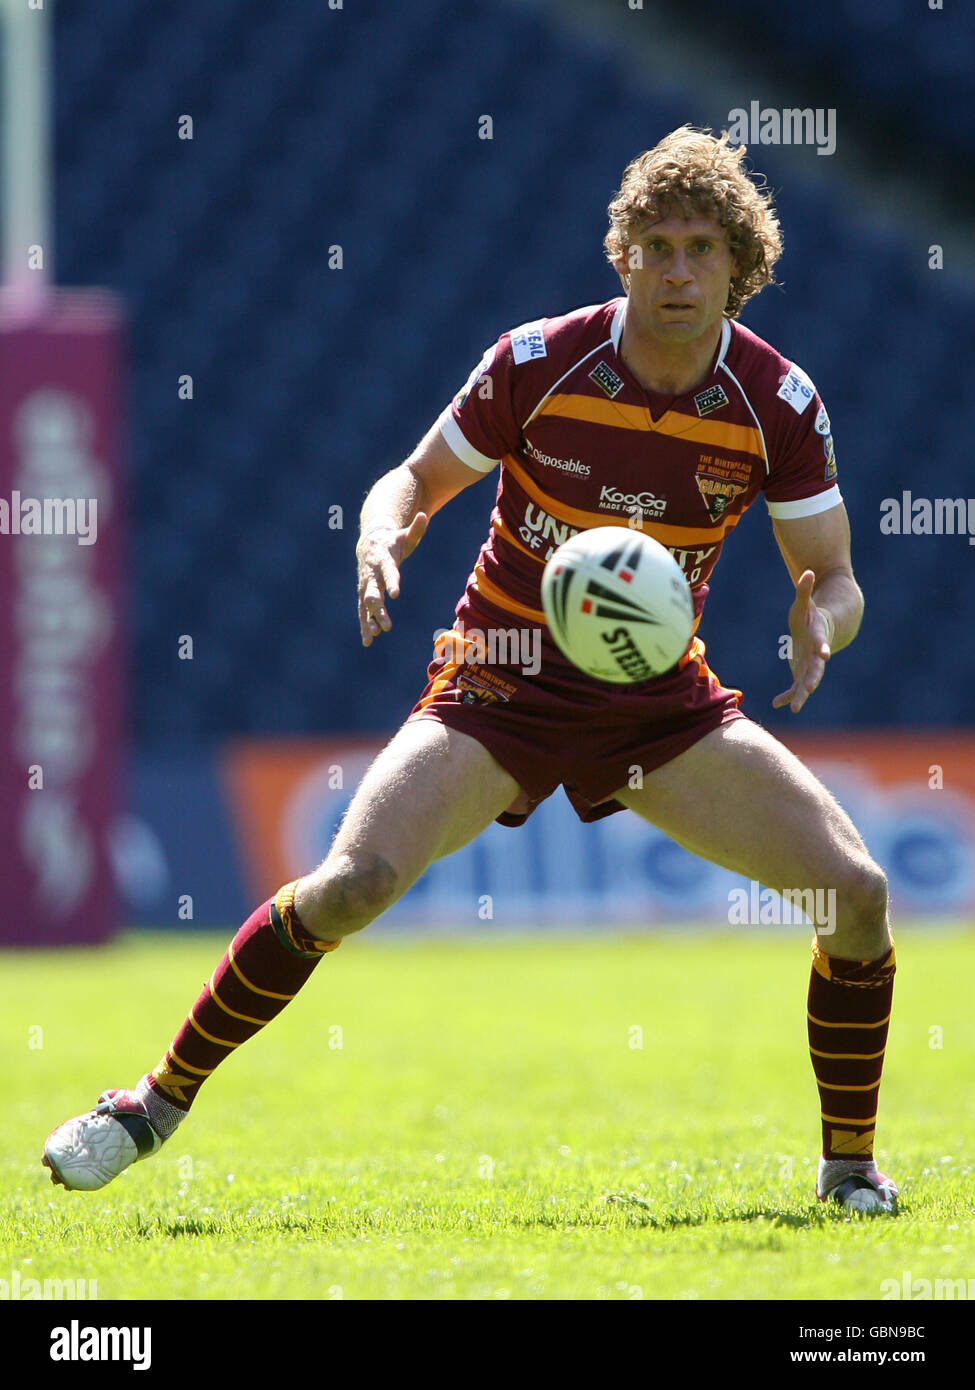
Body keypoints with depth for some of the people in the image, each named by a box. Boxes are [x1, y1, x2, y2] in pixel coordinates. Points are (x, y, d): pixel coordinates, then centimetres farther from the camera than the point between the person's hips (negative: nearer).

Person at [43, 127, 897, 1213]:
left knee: (856, 891, -13)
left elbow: (833, 576, -2)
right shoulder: (538, 361, -13)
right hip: (502, 684, -2)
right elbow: (417, 480, 0)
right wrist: (381, 542, -23)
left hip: (662, 701, 2)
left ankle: (849, 1163, 7)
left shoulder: (779, 402, -10)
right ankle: (158, 1102, -6)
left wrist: (819, 626, -26)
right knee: (352, 883, -23)